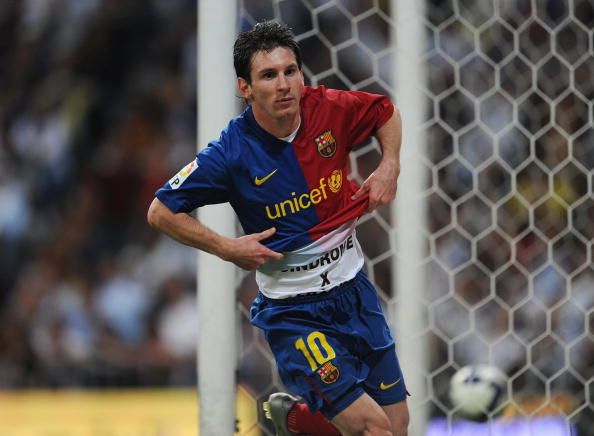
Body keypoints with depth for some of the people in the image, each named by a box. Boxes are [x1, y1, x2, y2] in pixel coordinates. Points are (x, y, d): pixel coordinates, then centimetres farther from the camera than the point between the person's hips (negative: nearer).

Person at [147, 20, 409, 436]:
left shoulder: (330, 109, -8)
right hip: (294, 312, -5)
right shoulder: (232, 153, -18)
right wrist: (227, 248, -15)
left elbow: (387, 113, 14)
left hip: (355, 290, 5)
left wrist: (389, 167, -2)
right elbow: (161, 212, -8)